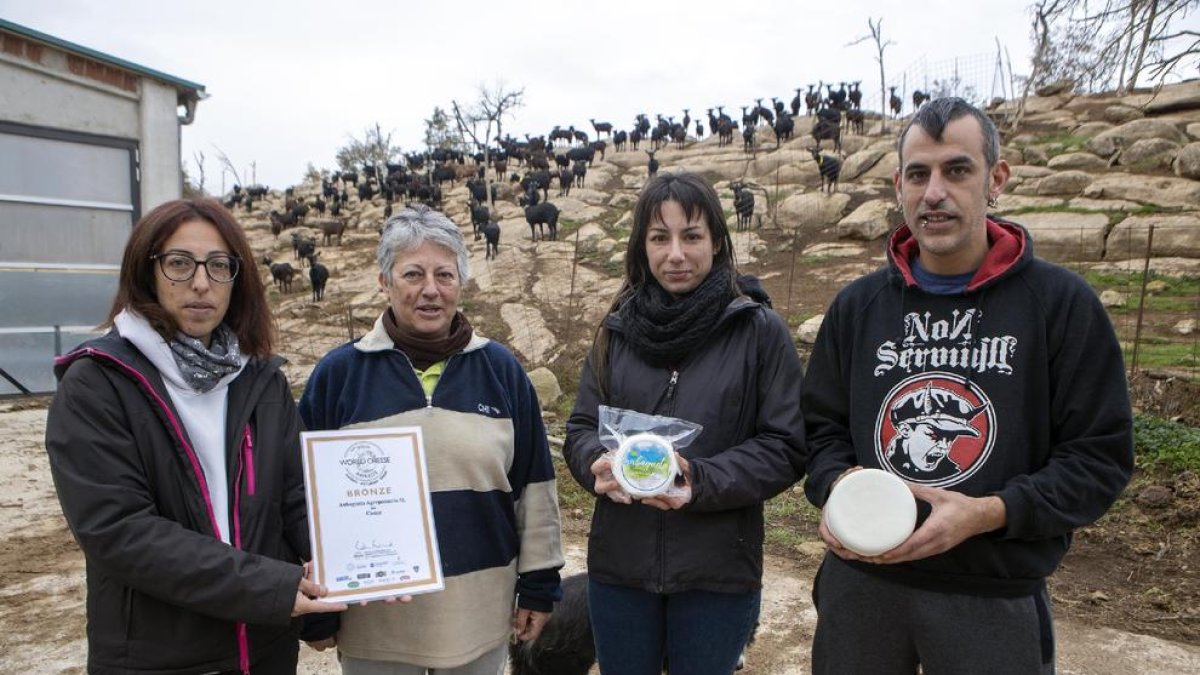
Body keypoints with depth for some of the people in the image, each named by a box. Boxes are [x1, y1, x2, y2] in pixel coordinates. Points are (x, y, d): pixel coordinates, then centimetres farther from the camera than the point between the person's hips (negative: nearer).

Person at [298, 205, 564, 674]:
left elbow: (533, 483, 4)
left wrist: (539, 584, 5)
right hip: (374, 619, -1)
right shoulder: (338, 373, -4)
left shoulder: (501, 369, 0)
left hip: (481, 612, 1)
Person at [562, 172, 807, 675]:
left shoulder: (760, 331, -6)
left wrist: (700, 480, -22)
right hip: (619, 563, 3)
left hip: (718, 571, -2)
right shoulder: (617, 331, 3)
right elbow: (581, 428, 6)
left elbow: (785, 449, -7)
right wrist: (599, 464, -17)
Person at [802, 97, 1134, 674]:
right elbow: (820, 426, 9)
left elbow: (1100, 457, -6)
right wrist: (838, 486, -12)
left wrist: (990, 513, -20)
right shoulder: (858, 305, 4)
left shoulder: (1060, 303, -5)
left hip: (995, 599, -2)